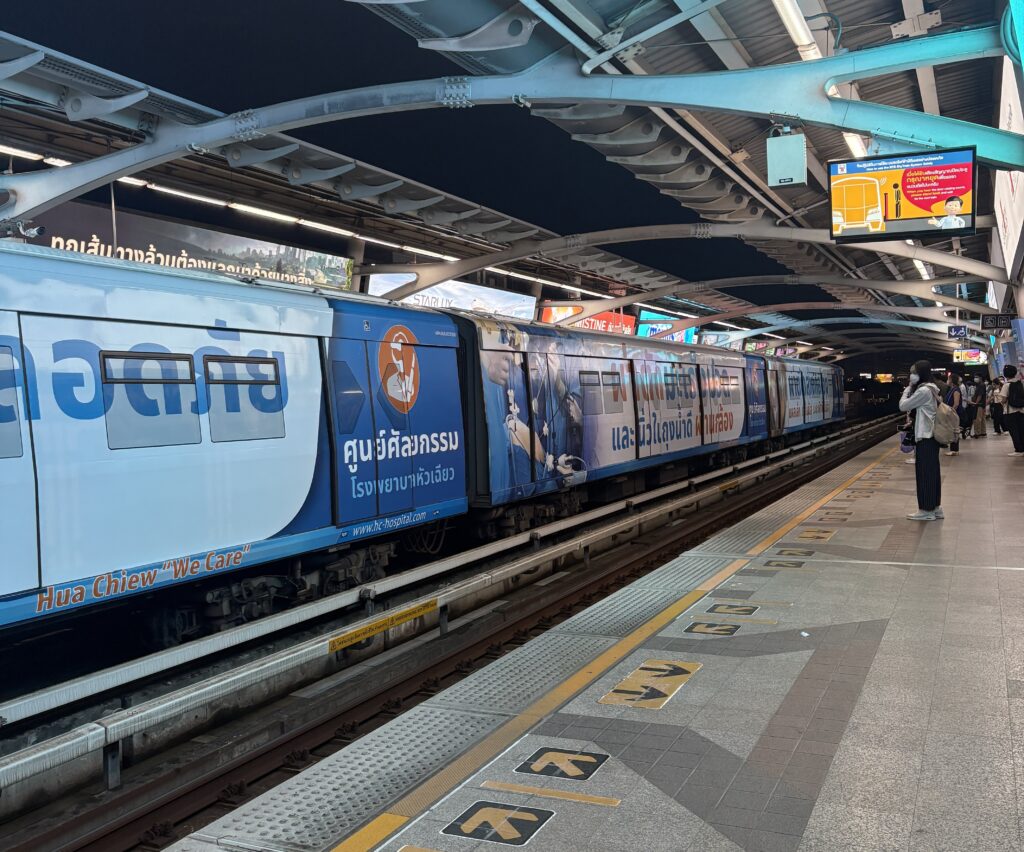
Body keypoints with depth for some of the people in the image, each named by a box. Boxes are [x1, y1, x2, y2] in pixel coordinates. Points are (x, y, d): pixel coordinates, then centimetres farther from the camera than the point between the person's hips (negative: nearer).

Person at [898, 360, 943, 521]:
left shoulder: (923, 390, -17)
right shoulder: (931, 389, 15)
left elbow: (903, 406, -13)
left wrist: (908, 389, -2)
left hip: (925, 437, -10)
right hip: (930, 436, 10)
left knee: (924, 472, -3)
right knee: (932, 472, 12)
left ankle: (927, 509, 3)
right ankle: (935, 507, 17)